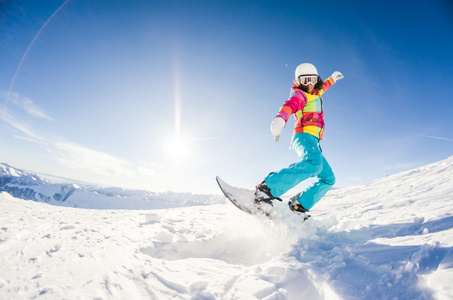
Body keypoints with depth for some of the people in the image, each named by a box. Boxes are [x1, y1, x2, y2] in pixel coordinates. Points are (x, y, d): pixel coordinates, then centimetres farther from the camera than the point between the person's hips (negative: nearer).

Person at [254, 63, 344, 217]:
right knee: (313, 163, -39)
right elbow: (290, 105, -23)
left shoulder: (315, 93, 27)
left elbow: (322, 87, 52)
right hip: (304, 136, -9)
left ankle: (298, 206, -4)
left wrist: (332, 78, 69)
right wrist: (280, 118, -45)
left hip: (312, 142, 9)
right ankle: (266, 188, -43)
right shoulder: (299, 94, 1)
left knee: (328, 179, 7)